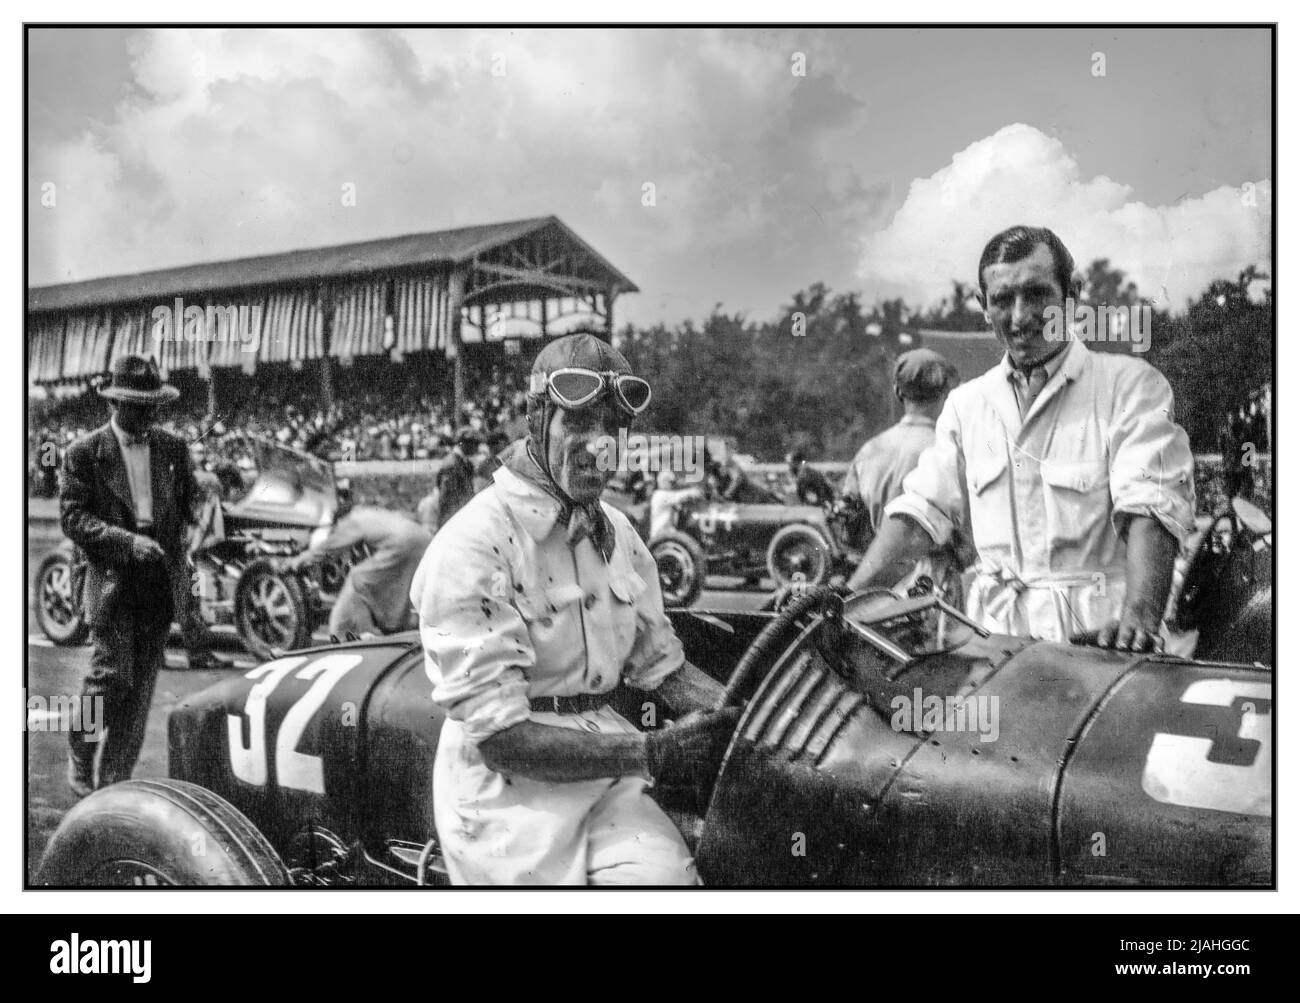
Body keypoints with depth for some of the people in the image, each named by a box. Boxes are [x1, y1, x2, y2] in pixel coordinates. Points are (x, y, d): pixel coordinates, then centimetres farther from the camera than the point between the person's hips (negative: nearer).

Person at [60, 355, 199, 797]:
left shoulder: (173, 448, 10)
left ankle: (115, 782, 16)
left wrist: (186, 548, 1)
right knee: (112, 675, -8)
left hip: (161, 578, 4)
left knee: (142, 684, 6)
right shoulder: (84, 453, -2)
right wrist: (127, 541, -18)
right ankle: (80, 750, 19)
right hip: (111, 578, -4)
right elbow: (73, 516, -7)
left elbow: (192, 503, 17)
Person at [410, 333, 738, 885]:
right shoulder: (470, 547, -15)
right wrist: (653, 753, -20)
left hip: (603, 755, 5)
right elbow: (499, 735, -18)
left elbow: (661, 664, 17)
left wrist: (737, 716, -1)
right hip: (509, 786, -5)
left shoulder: (617, 533, 10)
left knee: (668, 873, -19)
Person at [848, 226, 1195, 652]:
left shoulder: (1132, 385, 0)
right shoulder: (966, 403, 15)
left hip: (1098, 637, -3)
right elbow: (922, 510, 10)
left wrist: (1139, 614, -29)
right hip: (997, 640, 4)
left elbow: (1150, 510, -12)